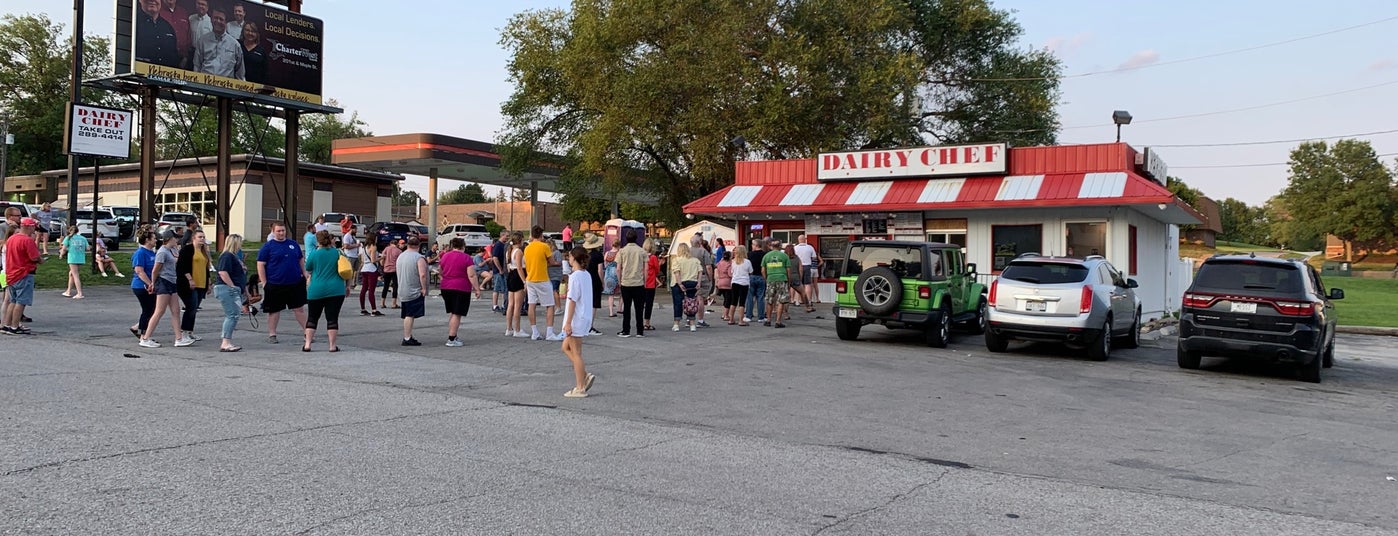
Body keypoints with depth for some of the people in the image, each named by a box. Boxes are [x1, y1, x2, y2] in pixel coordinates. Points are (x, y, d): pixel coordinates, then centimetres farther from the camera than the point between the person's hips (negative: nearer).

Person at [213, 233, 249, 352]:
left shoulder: (235, 256, 22)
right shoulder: (227, 256, -11)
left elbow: (241, 275, 27)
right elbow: (223, 272, -23)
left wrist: (245, 292, 26)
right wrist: (233, 286, -22)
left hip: (234, 290, 11)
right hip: (226, 289, -11)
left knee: (231, 315, 11)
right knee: (233, 315, -14)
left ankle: (226, 343, 15)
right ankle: (226, 343, -14)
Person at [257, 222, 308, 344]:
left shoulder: (293, 244, 10)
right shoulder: (267, 247, -2)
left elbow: (301, 260, 20)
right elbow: (260, 265, -4)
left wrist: (305, 274, 12)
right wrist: (264, 283, -8)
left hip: (295, 283, 3)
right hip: (275, 285, -3)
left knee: (299, 308, 7)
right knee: (274, 311, 7)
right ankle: (272, 334, 18)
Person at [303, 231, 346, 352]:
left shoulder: (313, 254, -4)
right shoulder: (337, 252, 1)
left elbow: (308, 270, 7)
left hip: (316, 290, 0)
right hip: (335, 290, 0)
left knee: (312, 318, 11)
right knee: (332, 318, 2)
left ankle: (307, 344, 9)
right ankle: (332, 346, 2)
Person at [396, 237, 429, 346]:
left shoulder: (400, 256, 12)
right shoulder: (419, 258, -13)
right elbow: (422, 275, -22)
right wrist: (424, 288, -14)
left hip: (403, 291, 8)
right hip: (415, 291, -8)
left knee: (407, 315, 13)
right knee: (410, 315, -8)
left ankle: (408, 336, 18)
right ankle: (407, 339, -9)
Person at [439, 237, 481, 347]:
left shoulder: (445, 256, 9)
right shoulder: (466, 258, -9)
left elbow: (441, 273, 20)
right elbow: (472, 275, -14)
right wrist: (477, 289, -10)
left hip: (445, 288, 6)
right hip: (461, 289, -6)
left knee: (451, 313, 17)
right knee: (457, 314, -4)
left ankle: (452, 337, 19)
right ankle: (451, 340, -5)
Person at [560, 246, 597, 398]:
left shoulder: (575, 276, -16)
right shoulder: (587, 275, 10)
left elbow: (573, 300, -19)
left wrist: (568, 322, -17)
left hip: (576, 319, -9)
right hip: (586, 317, 9)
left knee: (576, 353, -1)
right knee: (566, 347, 18)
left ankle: (580, 389, 4)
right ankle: (585, 376, 11)